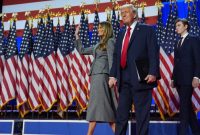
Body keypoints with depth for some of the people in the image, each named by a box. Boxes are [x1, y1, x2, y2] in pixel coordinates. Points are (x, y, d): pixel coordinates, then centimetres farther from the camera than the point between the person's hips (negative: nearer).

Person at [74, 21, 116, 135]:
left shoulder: (110, 42, -1)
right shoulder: (98, 45, 23)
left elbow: (111, 60, -10)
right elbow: (82, 50, 28)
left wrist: (111, 76, -19)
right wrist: (77, 36, 25)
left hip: (102, 76, -8)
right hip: (96, 76, 8)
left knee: (96, 104, -11)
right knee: (96, 105, 4)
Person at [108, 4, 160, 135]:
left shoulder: (147, 30, 4)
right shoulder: (121, 34, 21)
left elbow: (153, 52, -6)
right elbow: (116, 56, 17)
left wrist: (153, 73, -17)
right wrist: (113, 75, 6)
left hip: (140, 78, -5)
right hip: (124, 80, 6)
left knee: (142, 114, 0)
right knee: (121, 114, 7)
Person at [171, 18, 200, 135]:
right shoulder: (178, 43, 19)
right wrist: (173, 78, 14)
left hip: (188, 78, -7)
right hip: (179, 79, 7)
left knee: (184, 106, -10)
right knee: (187, 105, 10)